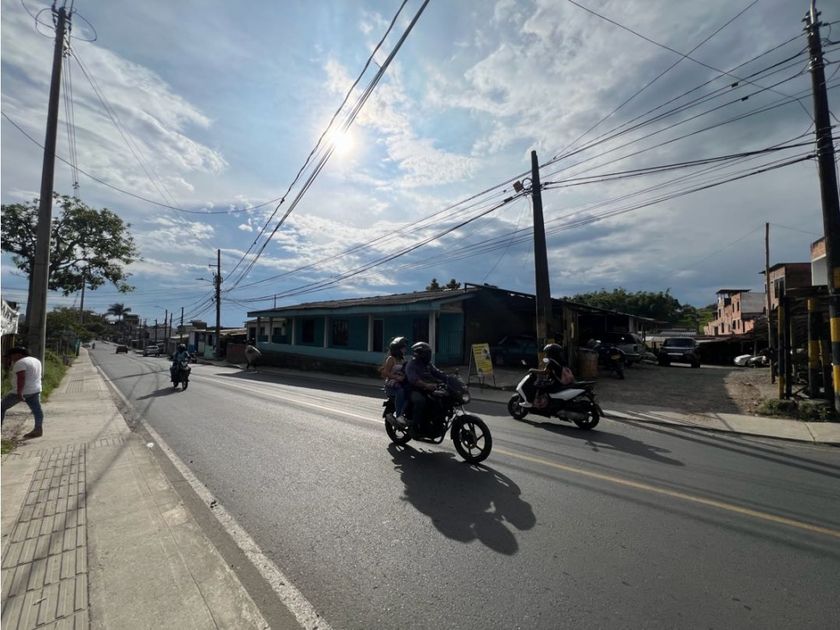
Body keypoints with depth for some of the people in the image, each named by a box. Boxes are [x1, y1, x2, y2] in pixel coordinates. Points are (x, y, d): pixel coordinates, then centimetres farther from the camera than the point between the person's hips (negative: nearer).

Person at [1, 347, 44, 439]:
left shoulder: (20, 363, -16)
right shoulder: (36, 361, 10)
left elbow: (21, 378, -24)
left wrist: (19, 393, -27)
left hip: (22, 391, -8)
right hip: (34, 390, 8)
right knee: (37, 410, 5)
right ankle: (38, 430, 4)